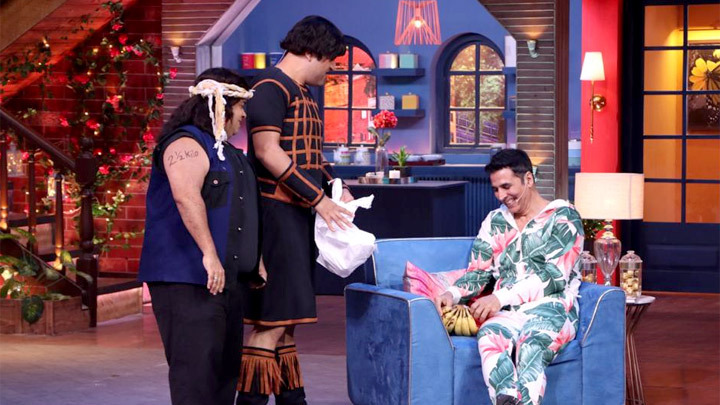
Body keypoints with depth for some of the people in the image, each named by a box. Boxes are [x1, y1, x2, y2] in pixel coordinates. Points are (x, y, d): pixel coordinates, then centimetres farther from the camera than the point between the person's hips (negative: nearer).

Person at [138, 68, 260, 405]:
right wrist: (209, 253, -32)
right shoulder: (187, 143, -11)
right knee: (197, 365, -13)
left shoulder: (225, 150, 22)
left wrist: (255, 260, 26)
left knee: (226, 364, 12)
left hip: (224, 277, 10)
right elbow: (186, 197, -27)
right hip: (187, 278, -10)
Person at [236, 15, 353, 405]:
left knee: (287, 319, 12)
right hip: (277, 211, -10)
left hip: (300, 214, 10)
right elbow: (268, 152, -20)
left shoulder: (303, 95, 19)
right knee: (271, 321, -11)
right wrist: (318, 198, -18)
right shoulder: (271, 87, -12)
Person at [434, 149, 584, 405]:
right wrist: (452, 294, -5)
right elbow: (478, 273, 19)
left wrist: (501, 297, -15)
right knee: (489, 337, -35)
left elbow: (554, 276, -6)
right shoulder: (495, 222, 22)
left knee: (532, 344, -39)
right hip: (505, 314, 3)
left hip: (551, 308, -3)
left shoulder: (562, 217, 5)